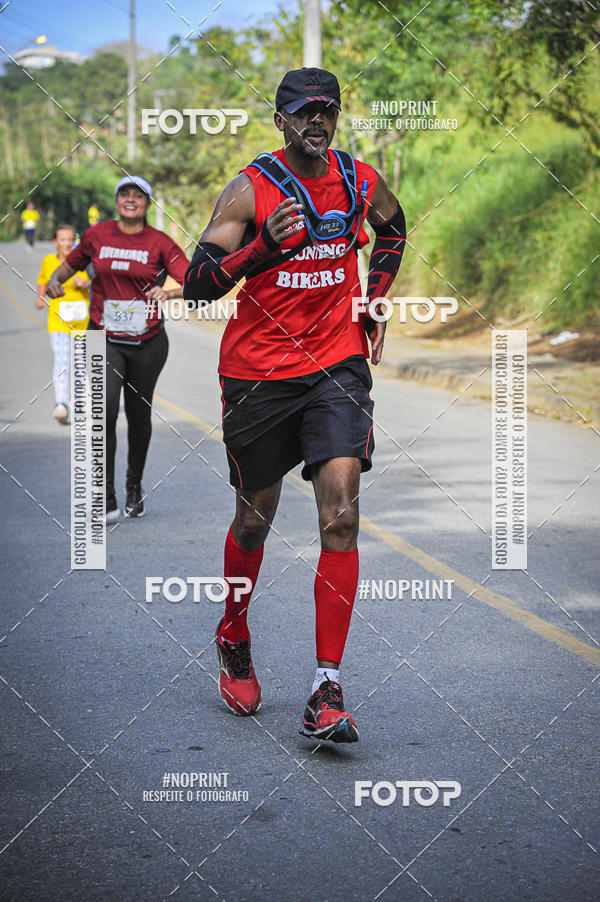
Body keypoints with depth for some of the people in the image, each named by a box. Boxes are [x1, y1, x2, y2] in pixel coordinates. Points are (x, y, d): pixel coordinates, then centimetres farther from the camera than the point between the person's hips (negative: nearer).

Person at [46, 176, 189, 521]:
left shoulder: (160, 243, -1)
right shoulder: (97, 235, 4)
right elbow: (72, 263, 20)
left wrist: (169, 292, -29)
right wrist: (55, 279, -1)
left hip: (148, 343, 1)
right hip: (106, 340, 0)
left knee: (139, 416, 12)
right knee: (105, 408, -20)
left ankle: (135, 487, 37)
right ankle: (107, 501, -17)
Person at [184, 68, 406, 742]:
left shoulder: (360, 181, 3)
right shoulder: (249, 191, -9)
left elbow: (392, 228, 26)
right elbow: (196, 287, -14)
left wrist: (374, 305, 17)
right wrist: (266, 246, -29)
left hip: (337, 364, 2)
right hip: (258, 371, -2)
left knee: (341, 514, -13)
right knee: (255, 517, 10)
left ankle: (327, 691, -11)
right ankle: (234, 640, 39)